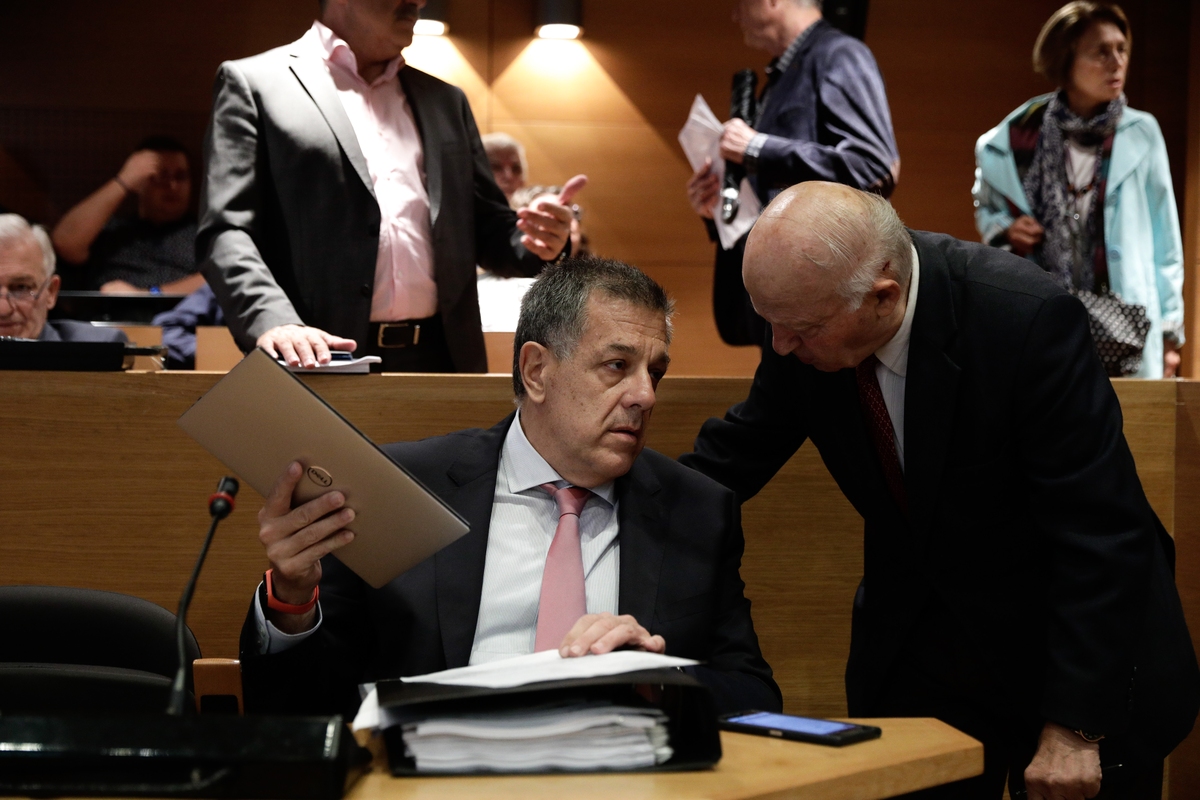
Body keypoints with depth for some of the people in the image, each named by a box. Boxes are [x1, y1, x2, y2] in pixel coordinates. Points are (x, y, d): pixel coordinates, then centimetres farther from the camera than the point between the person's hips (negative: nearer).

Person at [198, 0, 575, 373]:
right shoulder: (254, 83, 4)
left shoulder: (445, 100, 21)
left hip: (440, 359, 5)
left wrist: (532, 243, -1)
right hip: (317, 361, -4)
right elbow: (226, 231, -5)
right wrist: (273, 322, -22)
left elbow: (484, 228, 21)